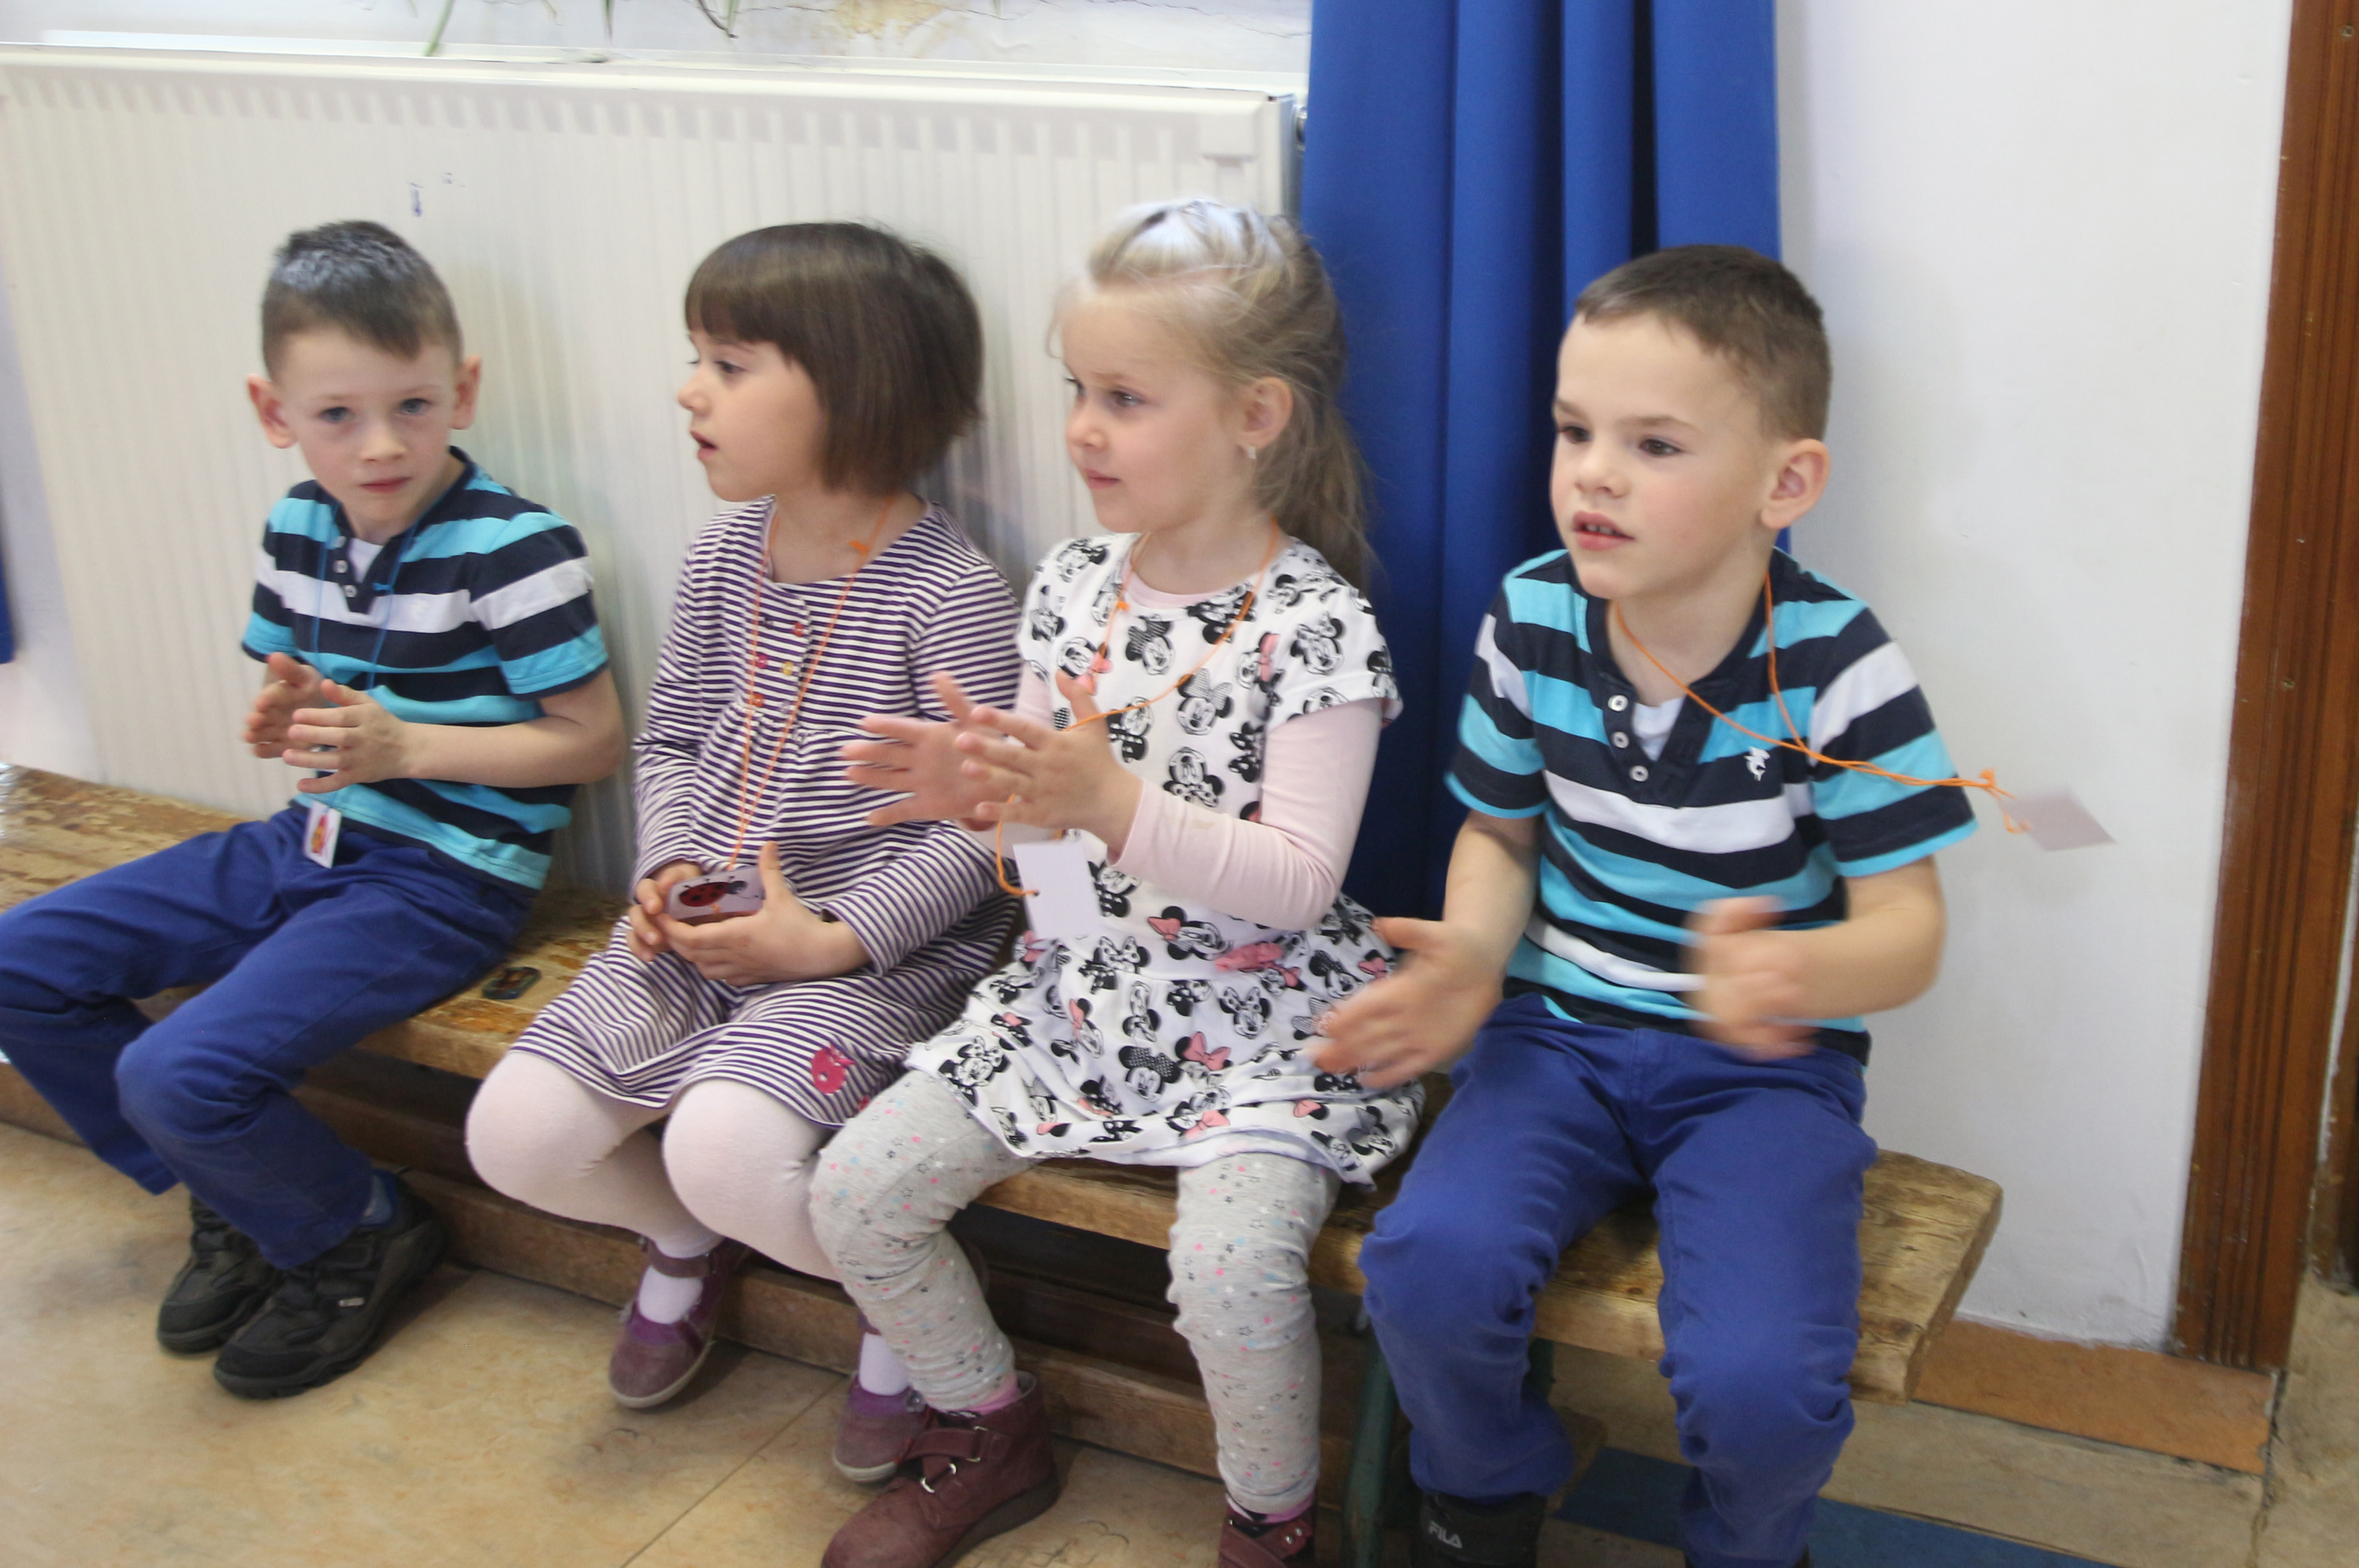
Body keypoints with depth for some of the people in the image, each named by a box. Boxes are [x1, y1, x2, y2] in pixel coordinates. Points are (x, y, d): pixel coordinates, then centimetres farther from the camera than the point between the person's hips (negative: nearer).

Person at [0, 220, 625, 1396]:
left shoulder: (516, 549, -17)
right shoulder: (298, 528, 5)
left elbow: (593, 739, -15)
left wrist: (404, 745, -23)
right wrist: (284, 722, -6)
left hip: (442, 879, -8)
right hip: (307, 841, 9)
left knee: (180, 1075, -22)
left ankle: (362, 1239, 8)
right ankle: (235, 1206, 18)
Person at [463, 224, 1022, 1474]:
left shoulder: (948, 592, -14)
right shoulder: (723, 558, 7)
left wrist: (832, 938, -20)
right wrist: (665, 873, -2)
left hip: (877, 942, -6)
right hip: (699, 921, 7)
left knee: (726, 1146, -30)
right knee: (516, 1135, -7)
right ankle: (686, 1235, 27)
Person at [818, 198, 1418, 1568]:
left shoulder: (1316, 626, -16)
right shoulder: (1071, 587, 4)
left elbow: (1297, 883, -21)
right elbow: (1055, 812, 12)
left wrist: (1113, 802, -31)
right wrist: (978, 788, -11)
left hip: (1259, 1017, -7)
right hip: (1082, 989, 7)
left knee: (1233, 1264, -30)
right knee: (856, 1189, 0)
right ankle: (992, 1438, 24)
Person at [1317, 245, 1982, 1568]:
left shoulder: (1840, 667, -14)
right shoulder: (1532, 622, -4)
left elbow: (1908, 928, -12)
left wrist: (1796, 974, -37)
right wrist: (1471, 956, -13)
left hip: (1766, 1063, -2)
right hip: (1558, 1026, 3)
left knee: (1758, 1381, -25)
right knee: (1430, 1264, -26)